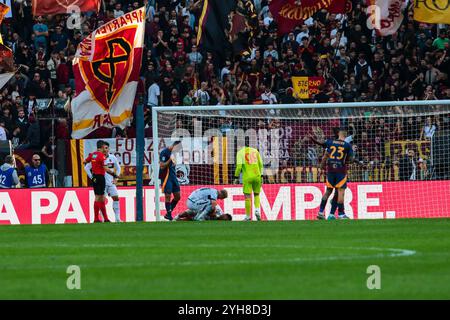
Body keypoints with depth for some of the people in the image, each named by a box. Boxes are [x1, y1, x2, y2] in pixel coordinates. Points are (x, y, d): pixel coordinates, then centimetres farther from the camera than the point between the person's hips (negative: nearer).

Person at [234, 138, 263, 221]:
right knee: (256, 194, 18)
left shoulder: (240, 152, -1)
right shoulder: (255, 151, 10)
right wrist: (261, 176, 17)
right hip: (257, 176, 3)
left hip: (247, 177, -3)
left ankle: (248, 216, 4)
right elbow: (260, 164, 11)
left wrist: (236, 177, -2)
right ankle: (257, 210, -5)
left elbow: (239, 166, -9)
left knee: (247, 197, 2)